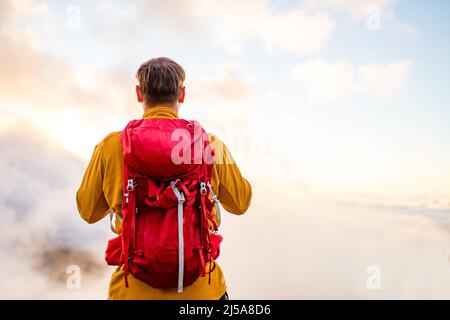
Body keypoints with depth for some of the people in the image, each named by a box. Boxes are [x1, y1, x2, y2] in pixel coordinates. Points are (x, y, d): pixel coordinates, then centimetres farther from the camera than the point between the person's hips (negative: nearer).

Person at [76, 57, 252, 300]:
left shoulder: (111, 146, -8)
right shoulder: (210, 144, -8)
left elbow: (88, 212, 6)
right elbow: (240, 203, 7)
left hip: (134, 289, 0)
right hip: (201, 288, 1)